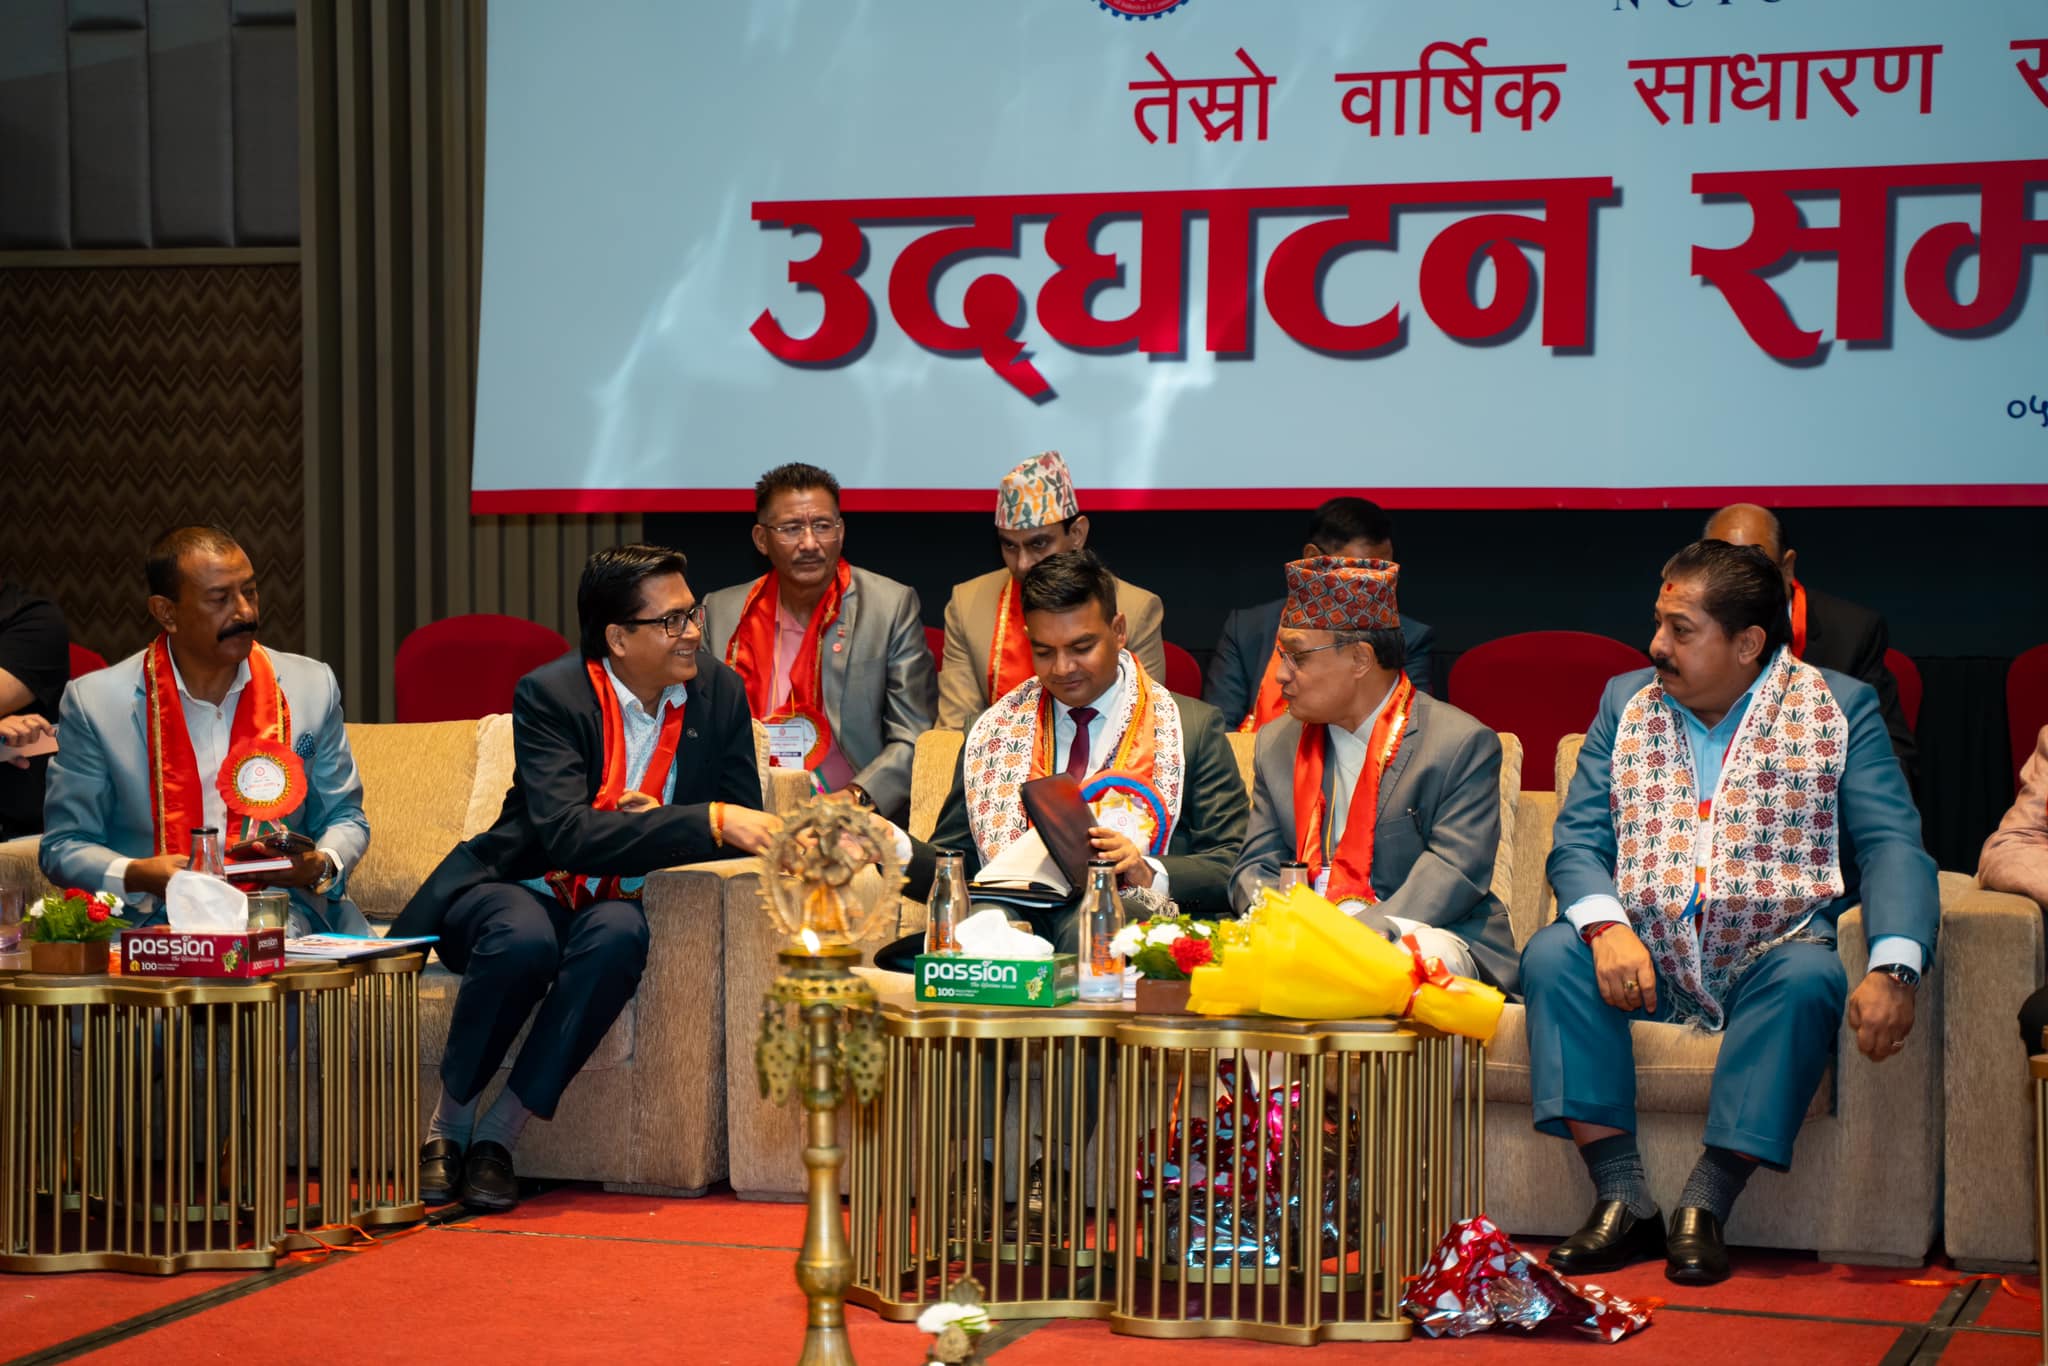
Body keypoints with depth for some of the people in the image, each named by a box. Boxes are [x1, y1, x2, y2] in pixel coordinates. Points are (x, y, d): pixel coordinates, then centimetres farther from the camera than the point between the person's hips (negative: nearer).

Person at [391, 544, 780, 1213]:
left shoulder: (719, 692, -2)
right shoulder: (550, 694, -16)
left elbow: (745, 826, 3)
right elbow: (566, 834, -30)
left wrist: (657, 823, -18)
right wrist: (707, 823, -37)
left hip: (617, 905, 3)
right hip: (521, 890, -3)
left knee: (617, 934, -34)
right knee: (525, 940, -38)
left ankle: (498, 1134, -24)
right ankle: (447, 1124, -14)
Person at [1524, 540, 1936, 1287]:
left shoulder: (1839, 707, 3)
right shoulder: (1625, 702, 12)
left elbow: (1892, 846, -7)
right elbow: (1577, 841, 4)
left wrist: (1891, 970, -27)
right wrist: (1606, 926, -20)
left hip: (1770, 954, -3)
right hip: (1644, 958, 3)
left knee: (1810, 978, -35)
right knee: (1551, 956, -25)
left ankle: (1704, 1205, -30)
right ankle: (1623, 1199, -26)